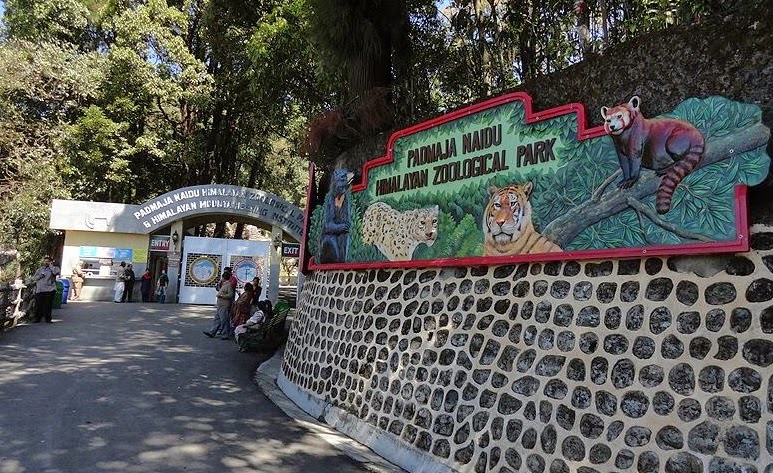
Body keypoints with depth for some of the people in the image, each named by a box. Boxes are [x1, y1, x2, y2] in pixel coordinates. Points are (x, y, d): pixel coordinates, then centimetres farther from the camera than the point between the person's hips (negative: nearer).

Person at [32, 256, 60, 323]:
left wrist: (51, 265, -6)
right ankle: (37, 318, 12)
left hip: (49, 290, -3)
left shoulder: (54, 268, 8)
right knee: (38, 305, 1)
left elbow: (56, 272, -17)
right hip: (39, 290, 3)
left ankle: (48, 319, 6)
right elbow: (34, 278, 16)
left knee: (48, 305, -2)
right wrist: (39, 276, -5)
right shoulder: (40, 269, 19)